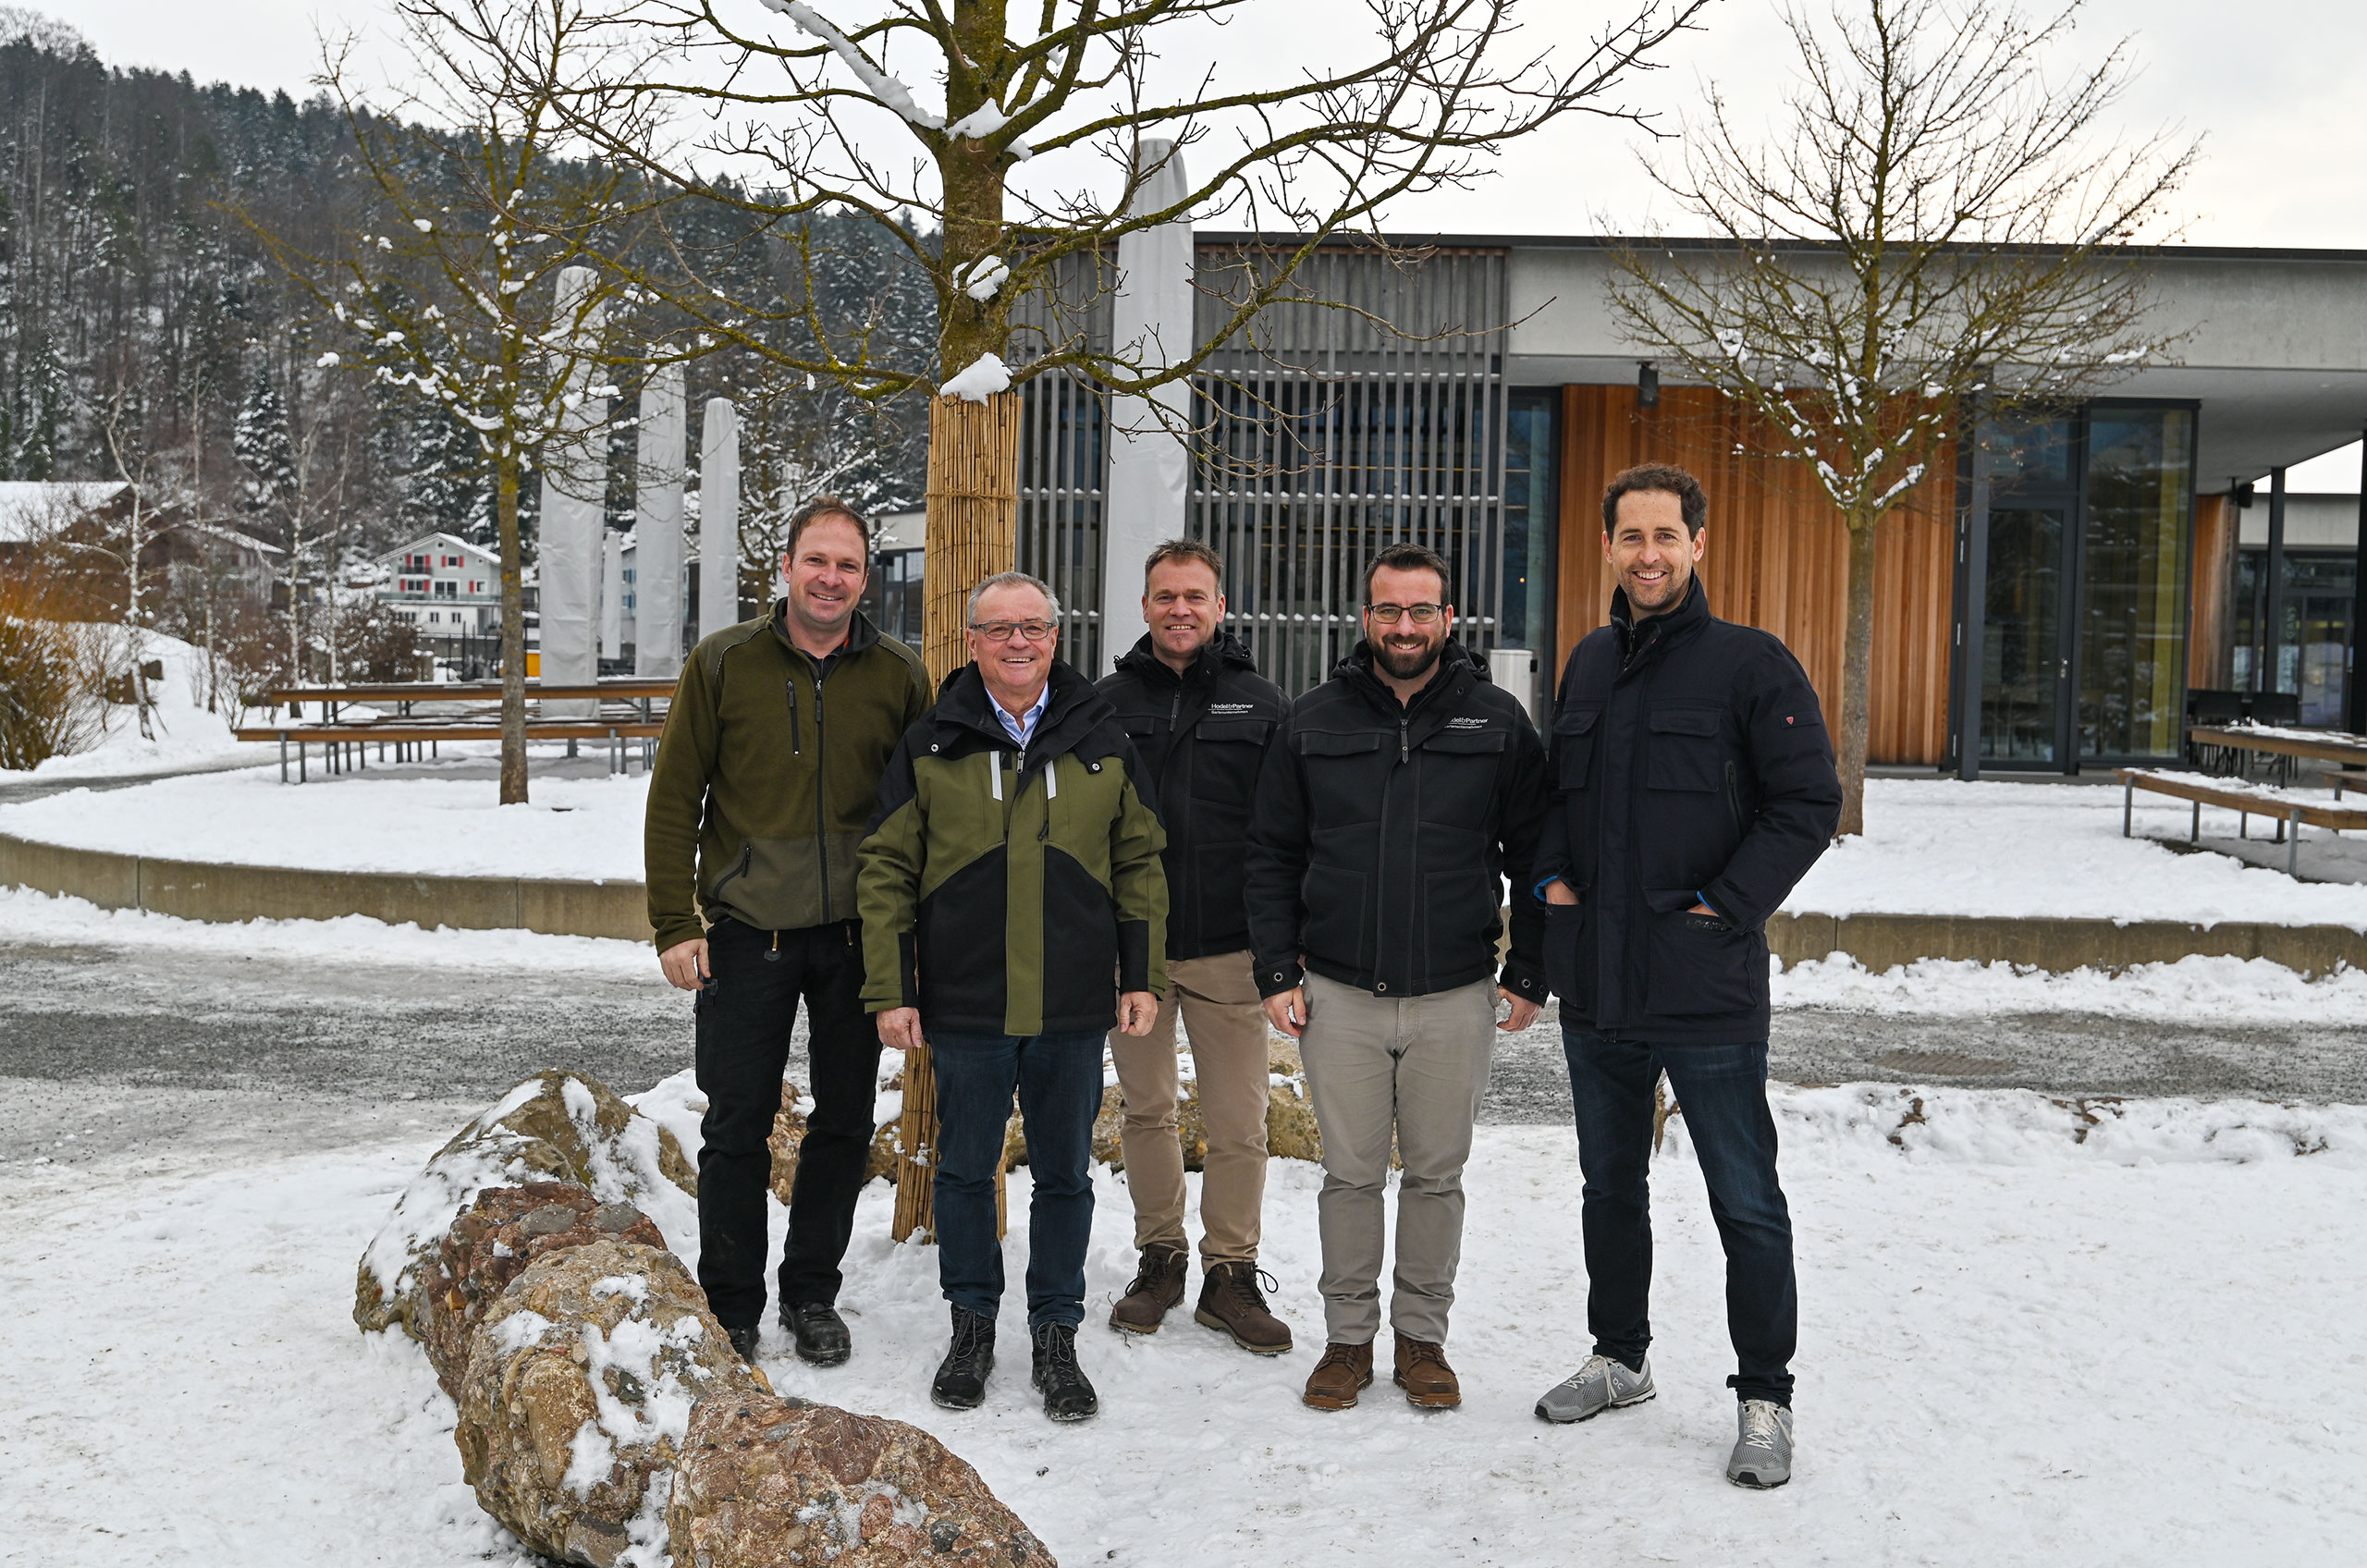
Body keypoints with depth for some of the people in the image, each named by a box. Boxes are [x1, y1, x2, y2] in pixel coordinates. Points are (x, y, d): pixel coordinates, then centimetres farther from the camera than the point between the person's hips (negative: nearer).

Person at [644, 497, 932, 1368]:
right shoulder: (722, 664, -1)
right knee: (737, 1127, 5)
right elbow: (673, 800, 0)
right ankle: (730, 1307, 20)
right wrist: (676, 922, -6)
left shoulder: (898, 675, 3)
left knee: (845, 1122, 10)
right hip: (747, 934, -2)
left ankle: (812, 1293, 27)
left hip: (857, 936, 2)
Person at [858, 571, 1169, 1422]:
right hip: (966, 1006, -1)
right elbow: (886, 870, 1)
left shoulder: (1102, 740, 4)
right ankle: (972, 1326, 27)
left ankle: (1056, 1335, 24)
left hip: (1075, 1008, 1)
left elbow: (1139, 863, 9)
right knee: (965, 1170, 11)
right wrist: (890, 990, -4)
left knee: (1064, 1175, 10)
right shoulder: (931, 744, 0)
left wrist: (1142, 974, 3)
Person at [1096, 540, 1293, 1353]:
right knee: (1146, 1111, 12)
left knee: (1239, 1124, 2)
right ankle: (1160, 1257, 27)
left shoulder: (1260, 703, 2)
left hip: (1228, 951, -1)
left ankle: (1230, 1273, 17)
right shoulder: (1108, 701, 5)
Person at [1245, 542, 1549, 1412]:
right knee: (1350, 1174, 8)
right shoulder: (1312, 722, 4)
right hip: (1338, 996, 1)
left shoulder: (1498, 722, 2)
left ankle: (1423, 1337, 24)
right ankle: (1348, 1335, 23)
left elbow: (1534, 855, 6)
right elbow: (1272, 856, 7)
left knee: (1437, 1176, 9)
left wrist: (1528, 975, 1)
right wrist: (1277, 973, 0)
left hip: (1454, 998, 0)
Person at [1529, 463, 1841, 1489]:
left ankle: (1765, 1398, 18)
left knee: (1746, 1203, 4)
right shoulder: (1588, 664, 11)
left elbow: (1809, 802, -9)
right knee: (1610, 1184, 18)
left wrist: (1726, 904, -14)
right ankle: (1620, 1359, 35)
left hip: (1707, 987, -6)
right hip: (1594, 984, 6)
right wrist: (1551, 873, 4)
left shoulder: (1751, 664, -7)